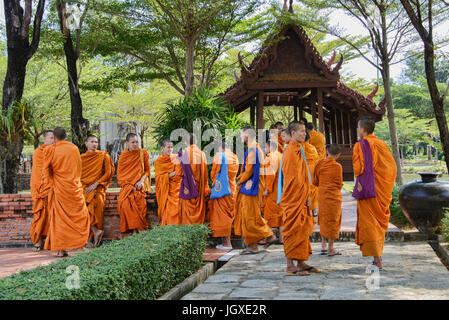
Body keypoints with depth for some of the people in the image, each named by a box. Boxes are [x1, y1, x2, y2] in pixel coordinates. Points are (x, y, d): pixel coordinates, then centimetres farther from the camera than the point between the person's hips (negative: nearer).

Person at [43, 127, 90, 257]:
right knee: (80, 215, 13)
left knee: (59, 218, 3)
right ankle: (80, 243, 6)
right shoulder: (74, 148, 4)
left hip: (59, 188, -1)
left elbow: (46, 170, 0)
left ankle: (61, 249, 0)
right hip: (74, 187, 1)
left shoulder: (51, 150, -4)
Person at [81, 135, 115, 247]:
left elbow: (108, 173, 3)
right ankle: (96, 230, -27)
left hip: (98, 186, -2)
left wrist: (95, 184, -7)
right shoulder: (82, 158, 15)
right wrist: (82, 186, -3)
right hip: (84, 186, 2)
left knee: (97, 200, -33)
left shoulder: (104, 156, 8)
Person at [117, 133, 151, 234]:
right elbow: (120, 174, 9)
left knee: (139, 197, -28)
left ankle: (136, 227, -20)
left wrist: (141, 181, -9)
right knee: (125, 201, -26)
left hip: (140, 184, -1)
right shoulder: (123, 156, 8)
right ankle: (138, 227, -20)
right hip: (127, 185, 1)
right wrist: (128, 185, -6)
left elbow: (147, 171, 9)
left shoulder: (143, 153, 7)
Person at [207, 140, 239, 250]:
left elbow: (213, 173, -4)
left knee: (222, 214, -2)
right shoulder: (234, 157, 9)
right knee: (229, 214, 12)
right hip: (232, 189, 6)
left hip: (221, 189, -6)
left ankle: (227, 243, -4)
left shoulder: (219, 156, -8)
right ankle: (226, 242, 13)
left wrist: (214, 182, 14)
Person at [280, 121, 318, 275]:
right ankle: (290, 266, -4)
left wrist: (306, 196, 17)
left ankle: (301, 263, 18)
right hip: (294, 199, -10)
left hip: (300, 198, 10)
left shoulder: (297, 150, 19)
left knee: (301, 230, 12)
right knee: (294, 230, -7)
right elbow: (296, 177, -18)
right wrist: (306, 196, -14)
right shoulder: (292, 151, -14)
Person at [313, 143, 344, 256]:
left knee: (323, 220, 16)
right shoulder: (337, 166, -14)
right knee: (333, 221, 3)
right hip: (334, 196, -5)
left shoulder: (319, 164, 0)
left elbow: (315, 182, 7)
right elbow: (340, 184, -6)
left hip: (322, 195, 5)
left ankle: (323, 246, 17)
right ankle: (330, 249, 7)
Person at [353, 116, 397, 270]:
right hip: (383, 190, 6)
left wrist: (360, 183, -4)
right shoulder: (382, 144, 9)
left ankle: (378, 261, -9)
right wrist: (386, 187, 16)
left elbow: (358, 167, -18)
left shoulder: (360, 145, -9)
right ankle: (378, 258, 22)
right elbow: (392, 166, 10)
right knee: (380, 222, 16)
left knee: (369, 223, -2)